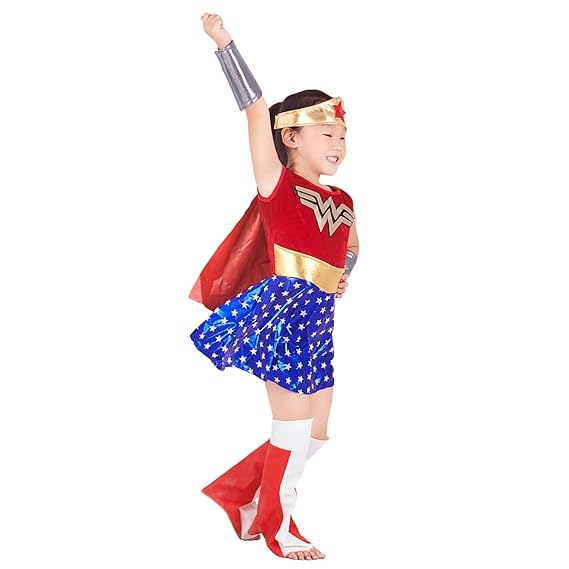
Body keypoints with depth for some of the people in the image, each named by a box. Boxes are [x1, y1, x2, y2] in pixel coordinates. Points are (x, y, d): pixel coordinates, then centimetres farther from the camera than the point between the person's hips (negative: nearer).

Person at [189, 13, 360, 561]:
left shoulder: (342, 201, 14)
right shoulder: (276, 183, -4)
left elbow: (350, 245, 35)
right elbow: (255, 108, -11)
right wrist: (224, 44, -12)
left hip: (317, 320, 7)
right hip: (281, 309, -7)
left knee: (315, 431, 11)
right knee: (294, 425, -1)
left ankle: (243, 494, 27)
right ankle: (276, 525, 18)